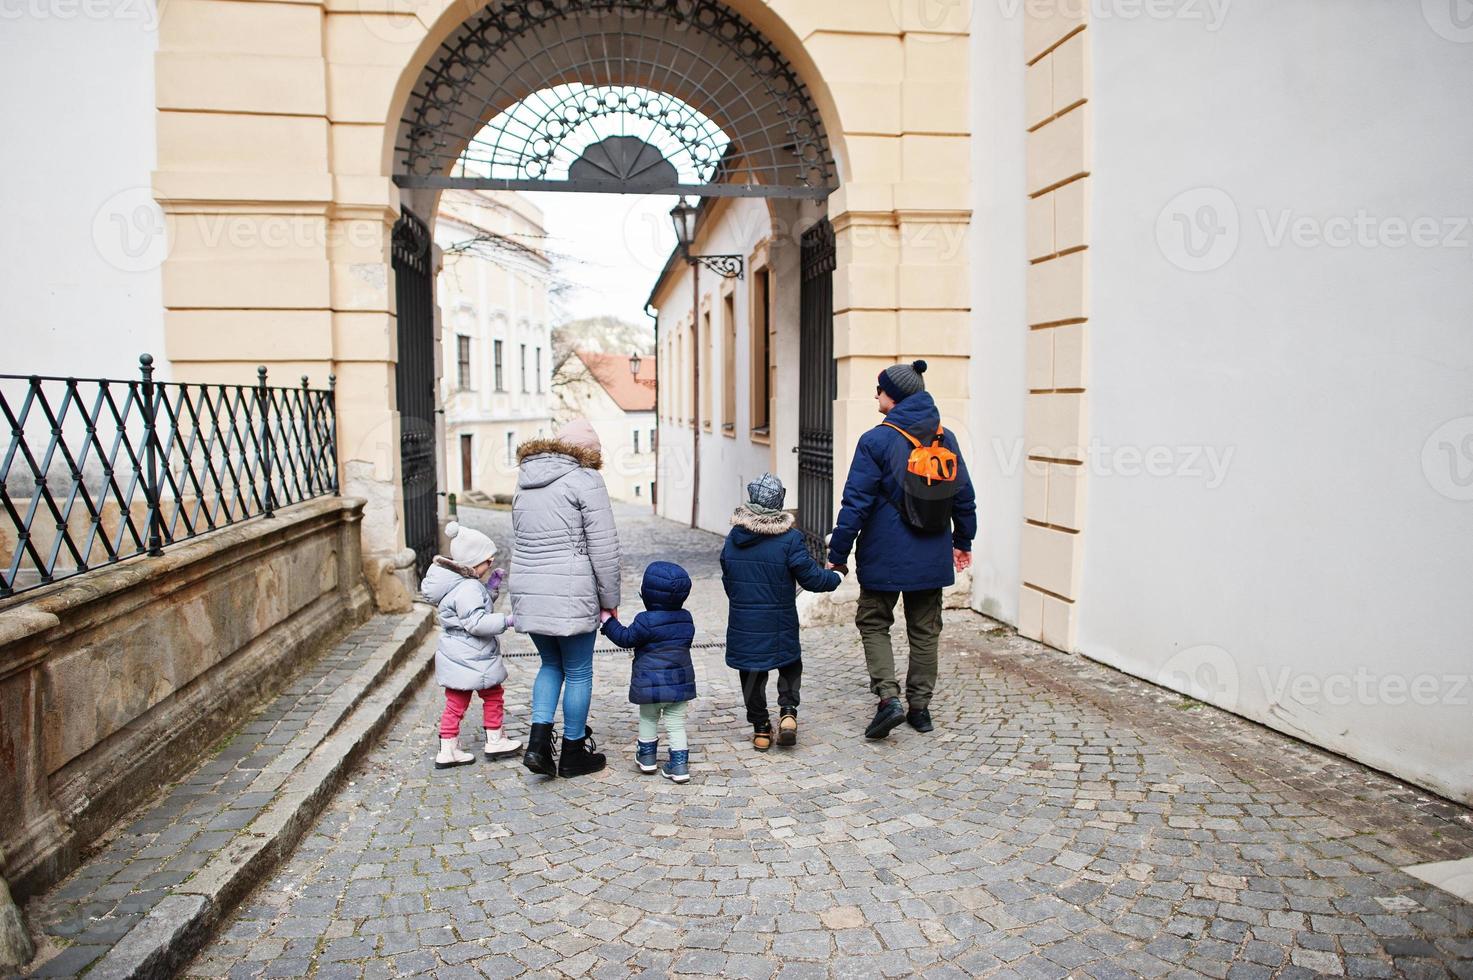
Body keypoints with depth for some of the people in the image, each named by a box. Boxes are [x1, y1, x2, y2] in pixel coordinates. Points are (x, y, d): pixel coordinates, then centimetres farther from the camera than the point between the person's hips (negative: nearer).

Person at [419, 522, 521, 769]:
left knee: (456, 702, 13)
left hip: (455, 657, 9)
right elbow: (476, 623, -29)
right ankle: (495, 741, 24)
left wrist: (492, 586, 8)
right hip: (472, 659, -9)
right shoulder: (467, 589, -23)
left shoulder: (460, 582, 9)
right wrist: (506, 621, -25)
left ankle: (448, 750, 18)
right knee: (493, 696, 10)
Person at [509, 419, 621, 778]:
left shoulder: (525, 481, 14)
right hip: (571, 594, -6)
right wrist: (610, 598, -2)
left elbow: (522, 538, 15)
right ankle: (573, 753, 20)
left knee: (551, 665, 21)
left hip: (528, 591, 7)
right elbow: (603, 547, -10)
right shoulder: (585, 480, -8)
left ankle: (538, 741, 9)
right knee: (578, 673, 9)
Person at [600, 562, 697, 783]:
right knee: (676, 724, 9)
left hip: (650, 685, -4)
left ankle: (647, 756, 30)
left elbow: (625, 639, -9)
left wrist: (608, 621, 1)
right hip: (680, 681, 4)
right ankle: (679, 764, 5)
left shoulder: (646, 621, -17)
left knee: (648, 719, 18)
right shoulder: (686, 619, 2)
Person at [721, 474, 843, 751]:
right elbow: (812, 577, -10)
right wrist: (836, 577, 9)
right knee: (790, 665, 19)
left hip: (743, 624, 3)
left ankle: (760, 728, 18)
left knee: (751, 673, 13)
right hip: (778, 624, -3)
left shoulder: (733, 538, 0)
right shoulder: (789, 539, -14)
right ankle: (788, 711, 3)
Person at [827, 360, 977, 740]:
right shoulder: (945, 439, 4)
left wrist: (837, 555, -8)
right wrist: (963, 541, 24)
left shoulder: (876, 441, -12)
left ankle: (889, 698, -5)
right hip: (932, 558, 5)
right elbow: (964, 496, 11)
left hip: (885, 556, -4)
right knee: (925, 629, 14)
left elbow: (856, 503, -13)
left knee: (873, 623, 10)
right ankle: (920, 706, 19)